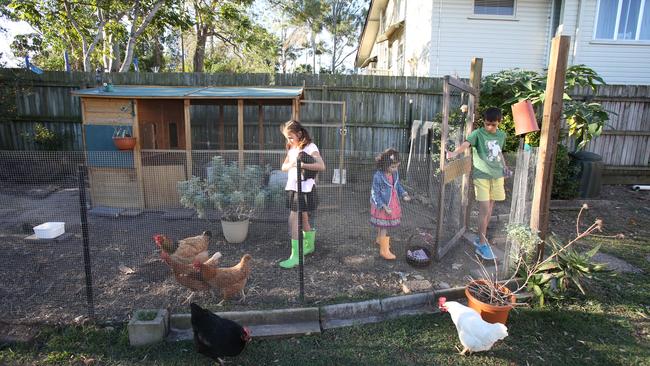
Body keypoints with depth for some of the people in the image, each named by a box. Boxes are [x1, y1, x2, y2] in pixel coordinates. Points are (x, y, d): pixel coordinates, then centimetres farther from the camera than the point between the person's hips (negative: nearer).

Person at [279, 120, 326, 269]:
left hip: (304, 188, -8)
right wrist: (291, 164, -12)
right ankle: (309, 245, 39)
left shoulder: (310, 147, -10)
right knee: (303, 219, 19)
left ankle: (296, 256, -9)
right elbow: (283, 167, 11)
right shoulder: (292, 148, 14)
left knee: (293, 220, -13)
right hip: (293, 187, 8)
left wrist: (302, 164, -29)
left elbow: (322, 166, -20)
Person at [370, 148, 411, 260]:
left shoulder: (395, 174, -6)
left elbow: (398, 185, 12)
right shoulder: (378, 176, -26)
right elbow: (375, 194, -21)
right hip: (382, 206, -6)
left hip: (392, 204, 6)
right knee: (384, 227, 2)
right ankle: (384, 250, 15)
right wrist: (384, 207, -25)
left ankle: (379, 239, 49)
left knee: (383, 225, 25)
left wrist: (404, 194, -7)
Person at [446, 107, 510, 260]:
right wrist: (454, 153, -47)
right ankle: (482, 245, 2)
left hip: (497, 175, 6)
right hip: (482, 176, -5)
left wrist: (504, 166, 12)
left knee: (489, 208, 11)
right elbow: (466, 144, -28)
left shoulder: (502, 135, 8)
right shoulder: (478, 133, -10)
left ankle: (482, 238, 25)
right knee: (484, 209, -7)